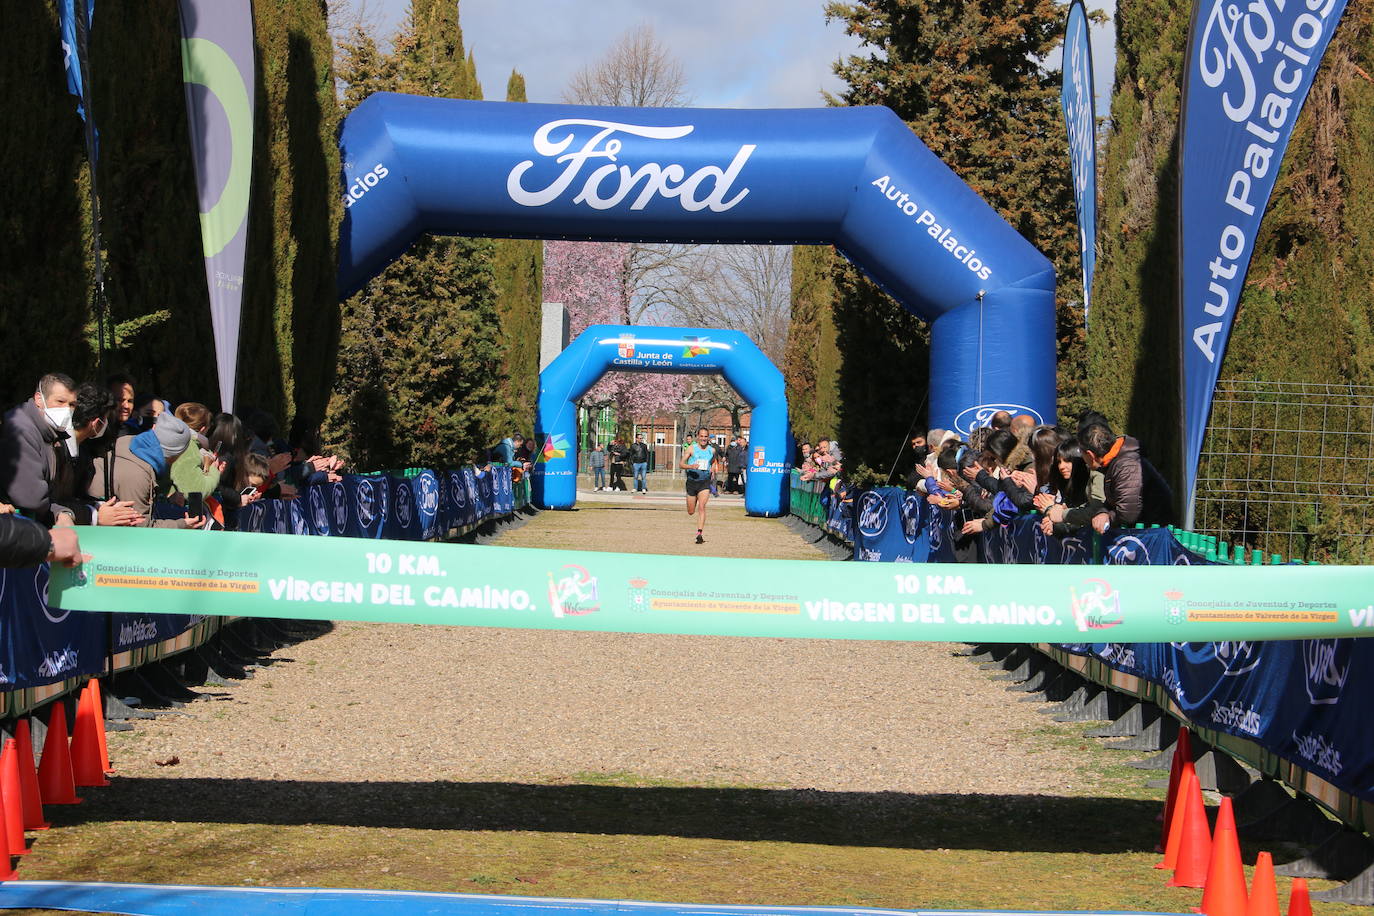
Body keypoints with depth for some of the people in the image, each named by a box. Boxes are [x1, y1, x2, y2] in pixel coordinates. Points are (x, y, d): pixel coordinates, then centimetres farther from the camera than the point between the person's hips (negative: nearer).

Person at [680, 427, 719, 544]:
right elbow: (681, 464, -8)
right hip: (692, 481, 0)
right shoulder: (691, 448, -4)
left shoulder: (712, 450, 5)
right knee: (691, 512, 8)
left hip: (705, 482, 0)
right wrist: (690, 466, -28)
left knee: (702, 507, -20)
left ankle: (700, 533, -22)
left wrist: (713, 469, 6)